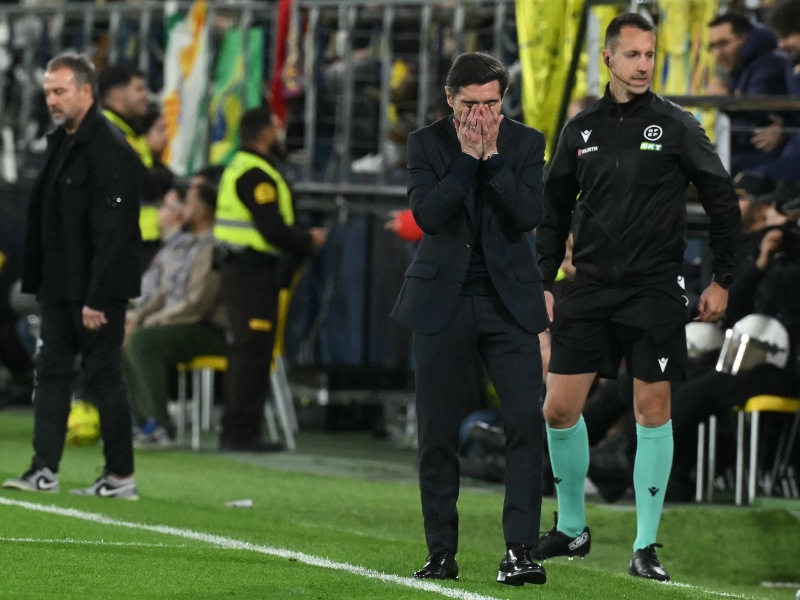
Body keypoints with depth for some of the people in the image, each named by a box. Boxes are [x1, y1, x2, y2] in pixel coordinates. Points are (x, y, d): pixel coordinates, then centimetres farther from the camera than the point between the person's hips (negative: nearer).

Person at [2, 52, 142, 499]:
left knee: (103, 378, -3)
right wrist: (38, 282, 13)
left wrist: (97, 298, -23)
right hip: (60, 286, 9)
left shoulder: (109, 149, -16)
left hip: (98, 289, -9)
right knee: (52, 371, 6)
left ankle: (122, 477, 5)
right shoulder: (61, 142, 13)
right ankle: (45, 470, 7)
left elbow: (112, 232, -21)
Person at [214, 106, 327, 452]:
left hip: (236, 266, 11)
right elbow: (274, 231, -20)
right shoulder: (257, 175, -16)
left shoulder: (237, 167, 17)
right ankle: (242, 433, -7)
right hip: (254, 270, -11)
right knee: (253, 350, -7)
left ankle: (234, 432, 19)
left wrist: (302, 237, 16)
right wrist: (309, 242, -5)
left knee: (244, 350, 15)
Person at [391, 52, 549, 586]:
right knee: (438, 434, 4)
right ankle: (442, 553, 13)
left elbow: (529, 215, -13)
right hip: (444, 302, 0)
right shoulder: (427, 143, -1)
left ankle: (520, 551, -12)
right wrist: (467, 157, -17)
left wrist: (492, 156, -17)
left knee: (527, 422, -12)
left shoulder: (525, 143, 0)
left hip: (508, 301, 0)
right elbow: (427, 215, -14)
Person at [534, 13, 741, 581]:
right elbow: (555, 211, 15)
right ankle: (571, 529, 18)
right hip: (590, 287, 3)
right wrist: (544, 283, 10)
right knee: (560, 409, 0)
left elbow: (723, 200, 2)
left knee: (653, 410, -1)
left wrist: (723, 280, -1)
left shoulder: (676, 125, -2)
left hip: (655, 289, -3)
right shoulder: (581, 129, 7)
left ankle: (646, 546, 6)